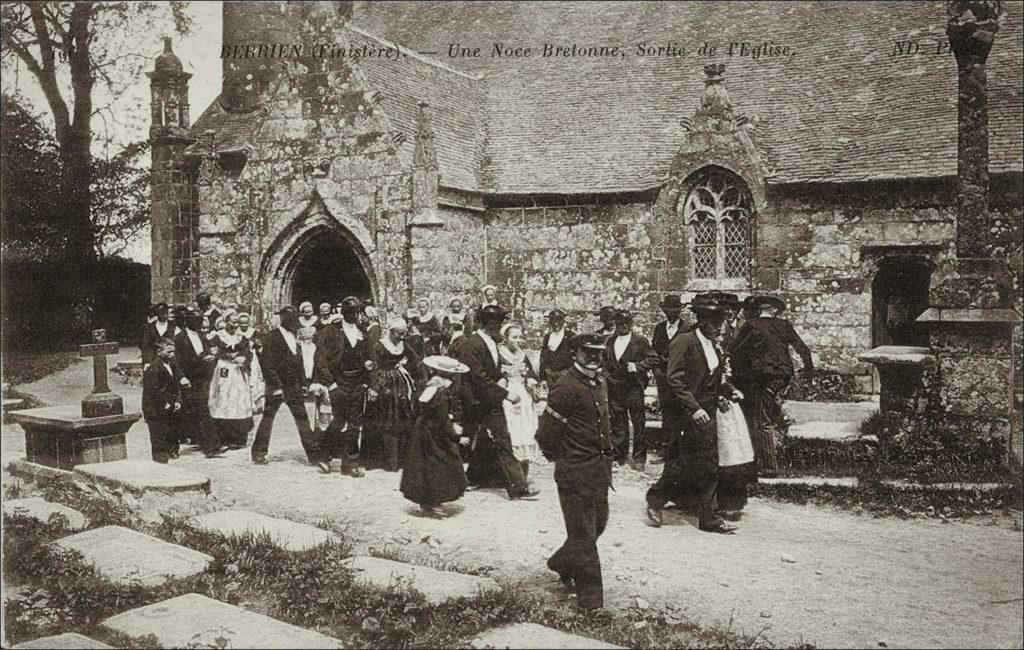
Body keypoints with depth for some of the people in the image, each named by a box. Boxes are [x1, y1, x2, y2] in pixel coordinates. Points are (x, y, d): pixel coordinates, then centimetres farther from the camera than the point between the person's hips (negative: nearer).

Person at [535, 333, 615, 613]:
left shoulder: (600, 383, 11)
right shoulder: (567, 386, -18)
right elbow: (546, 431, -16)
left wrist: (606, 452, 17)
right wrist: (561, 457, -2)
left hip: (600, 466, 9)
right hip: (576, 471, -9)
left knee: (598, 522, 18)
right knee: (583, 533, -1)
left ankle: (562, 564, 39)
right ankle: (590, 596, 10)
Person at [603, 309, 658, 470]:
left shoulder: (640, 341, -1)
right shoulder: (609, 341, 11)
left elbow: (653, 359, -3)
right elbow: (605, 361, 22)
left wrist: (638, 366, -14)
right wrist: (606, 374, 9)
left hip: (634, 389, -3)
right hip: (614, 389, 4)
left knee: (639, 424, 0)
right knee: (618, 424, 9)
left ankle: (639, 458, 9)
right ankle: (619, 455, 19)